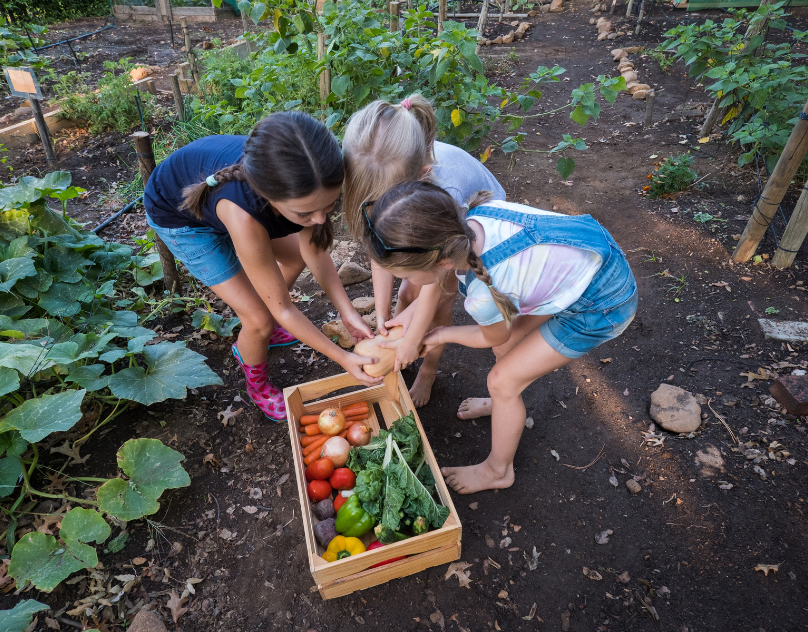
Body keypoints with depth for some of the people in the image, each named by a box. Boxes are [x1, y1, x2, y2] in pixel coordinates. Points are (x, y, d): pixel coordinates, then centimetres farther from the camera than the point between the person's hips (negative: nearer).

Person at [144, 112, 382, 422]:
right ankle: (258, 385, 23)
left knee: (297, 256, 14)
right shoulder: (242, 215, -46)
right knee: (260, 318, -9)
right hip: (177, 213, -5)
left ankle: (259, 333, 36)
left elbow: (314, 251, -14)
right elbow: (282, 308, -32)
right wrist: (342, 358, -25)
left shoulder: (306, 183, -31)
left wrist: (348, 312, -21)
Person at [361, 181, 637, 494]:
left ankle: (497, 470, 28)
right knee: (507, 346, 18)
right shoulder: (473, 214, -18)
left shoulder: (483, 296, -36)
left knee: (502, 381, 3)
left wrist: (443, 335, 8)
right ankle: (504, 403, 49)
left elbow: (494, 338, -7)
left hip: (603, 305, -7)